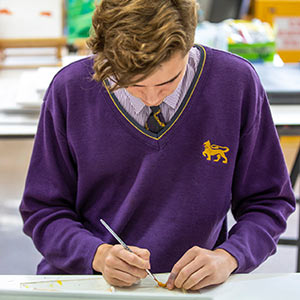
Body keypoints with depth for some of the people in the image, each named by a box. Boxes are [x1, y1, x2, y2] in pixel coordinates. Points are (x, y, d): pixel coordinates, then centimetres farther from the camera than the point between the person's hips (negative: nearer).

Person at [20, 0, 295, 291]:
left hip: (191, 287, -1)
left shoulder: (238, 83, -7)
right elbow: (43, 210, 2)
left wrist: (226, 257, -14)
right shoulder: (69, 89, -7)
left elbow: (268, 202, 3)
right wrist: (99, 254, -16)